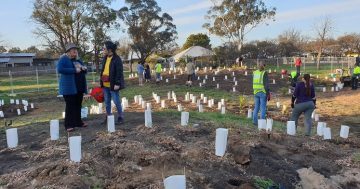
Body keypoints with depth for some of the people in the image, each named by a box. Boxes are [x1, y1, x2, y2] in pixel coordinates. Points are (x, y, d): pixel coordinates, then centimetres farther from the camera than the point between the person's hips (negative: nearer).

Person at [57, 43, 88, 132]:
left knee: (78, 105, 12)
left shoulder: (78, 60, 18)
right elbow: (59, 69, -20)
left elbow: (83, 70, 24)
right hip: (69, 87, -7)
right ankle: (68, 125, 0)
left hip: (79, 87, 7)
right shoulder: (63, 59, -5)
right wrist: (74, 70, -21)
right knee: (70, 106, -5)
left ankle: (78, 122, 21)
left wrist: (84, 68, -2)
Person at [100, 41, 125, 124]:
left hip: (113, 85, -7)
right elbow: (103, 70, 18)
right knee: (107, 102, 13)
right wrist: (101, 82, 16)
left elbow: (119, 72, -14)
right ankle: (108, 117, 24)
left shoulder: (117, 59, -11)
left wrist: (117, 84, -19)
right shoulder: (105, 58, 12)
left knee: (116, 101, -1)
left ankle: (120, 117, 12)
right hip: (105, 84, 8)